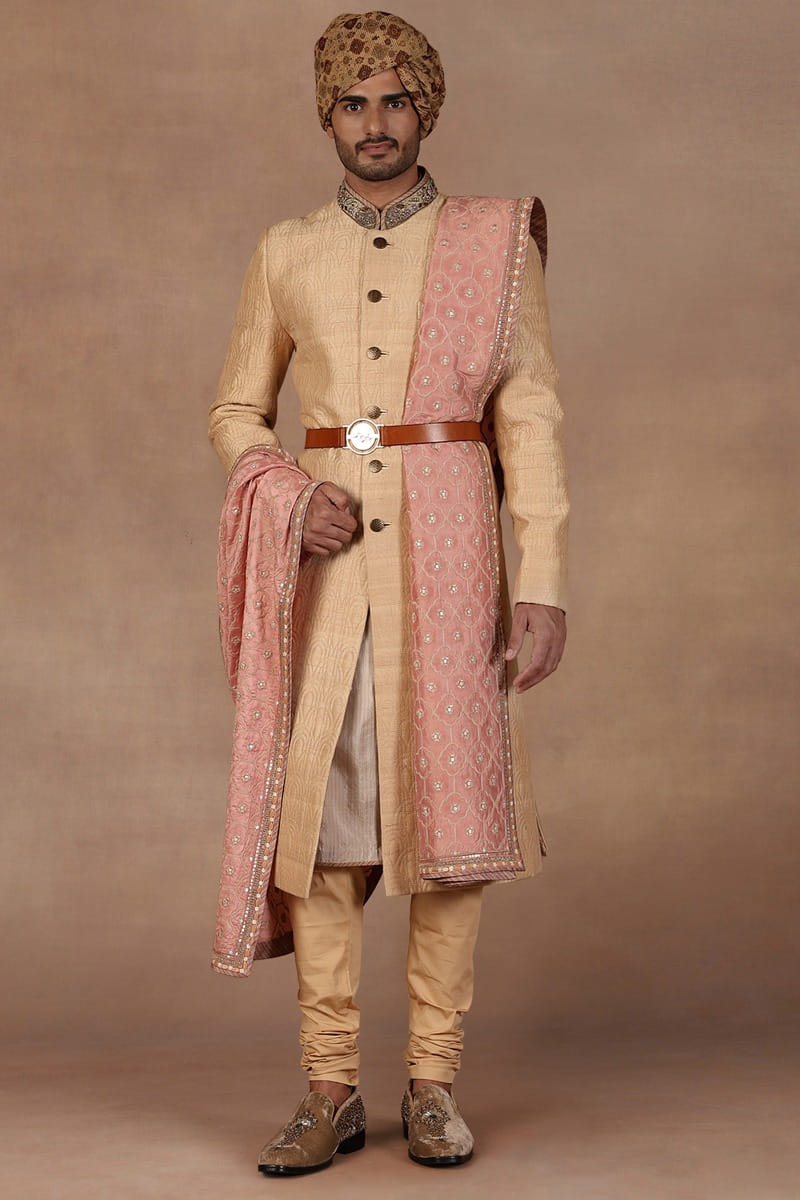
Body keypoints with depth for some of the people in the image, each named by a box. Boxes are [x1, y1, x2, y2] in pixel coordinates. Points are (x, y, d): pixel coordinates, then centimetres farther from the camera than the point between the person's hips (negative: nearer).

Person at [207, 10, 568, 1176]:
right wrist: (288, 495, -9)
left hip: (447, 551, -2)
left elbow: (530, 422, 0)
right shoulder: (285, 254, 11)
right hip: (323, 560, 2)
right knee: (318, 811, -1)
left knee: (449, 809, -2)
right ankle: (331, 1090, 8)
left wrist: (544, 583, -9)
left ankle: (434, 1083, 10)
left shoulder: (495, 243, 4)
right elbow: (237, 412, 13)